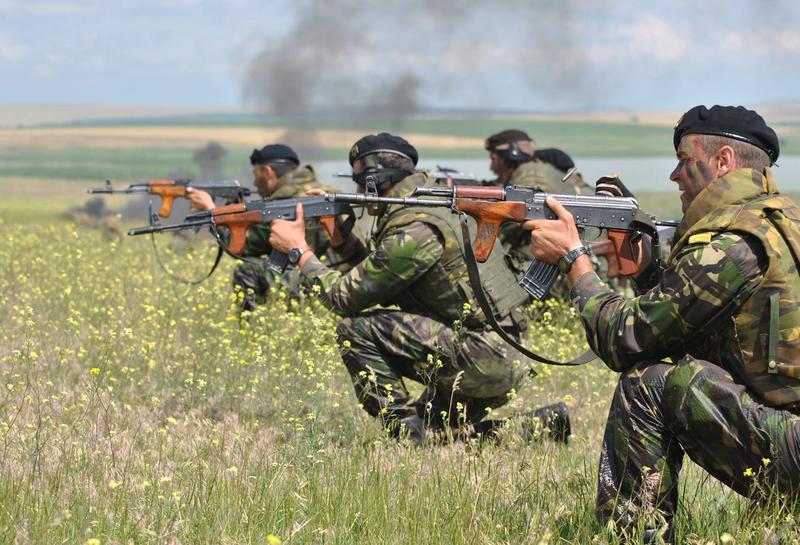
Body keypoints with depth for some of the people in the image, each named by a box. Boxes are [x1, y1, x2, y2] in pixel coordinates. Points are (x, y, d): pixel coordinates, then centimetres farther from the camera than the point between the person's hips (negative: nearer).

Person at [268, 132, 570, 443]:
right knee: (422, 421, 26)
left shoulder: (413, 233, -18)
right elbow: (373, 277, 22)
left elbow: (345, 298, -10)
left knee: (355, 330, -13)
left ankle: (405, 434, -10)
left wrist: (300, 251, 2)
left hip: (482, 357, -10)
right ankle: (542, 426, 16)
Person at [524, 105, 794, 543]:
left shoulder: (731, 242, -14)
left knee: (648, 382, -9)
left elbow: (623, 340, -8)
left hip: (790, 450, -10)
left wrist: (573, 257, 4)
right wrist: (645, 264, 12)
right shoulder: (781, 219, 16)